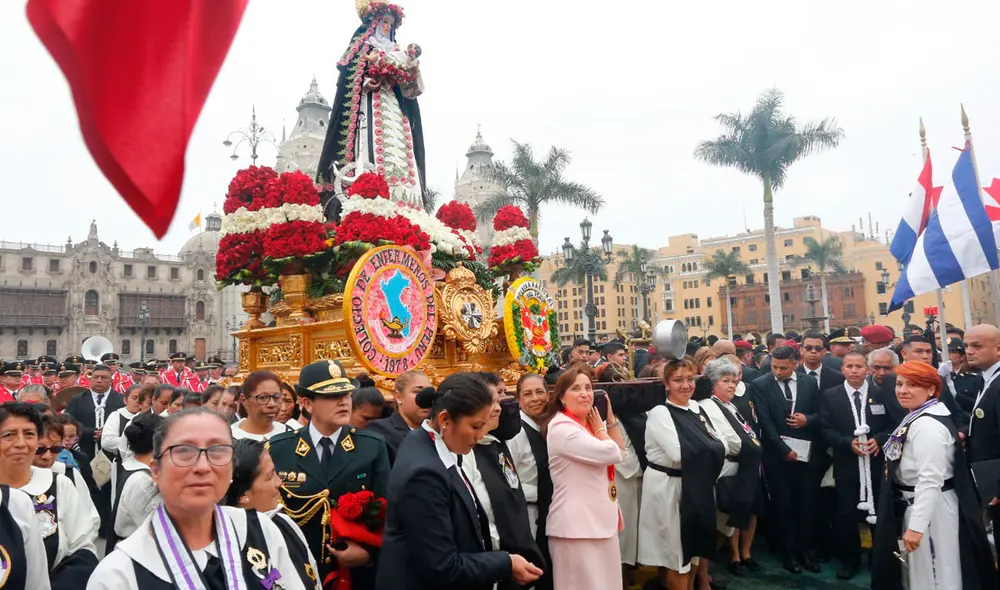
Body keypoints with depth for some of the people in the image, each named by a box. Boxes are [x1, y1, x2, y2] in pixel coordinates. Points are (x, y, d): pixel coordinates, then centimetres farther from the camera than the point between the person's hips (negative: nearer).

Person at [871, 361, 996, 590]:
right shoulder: (916, 418, 8)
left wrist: (916, 526, -29)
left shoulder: (928, 425, -23)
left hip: (931, 509, -10)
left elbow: (931, 481, -28)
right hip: (918, 505, 10)